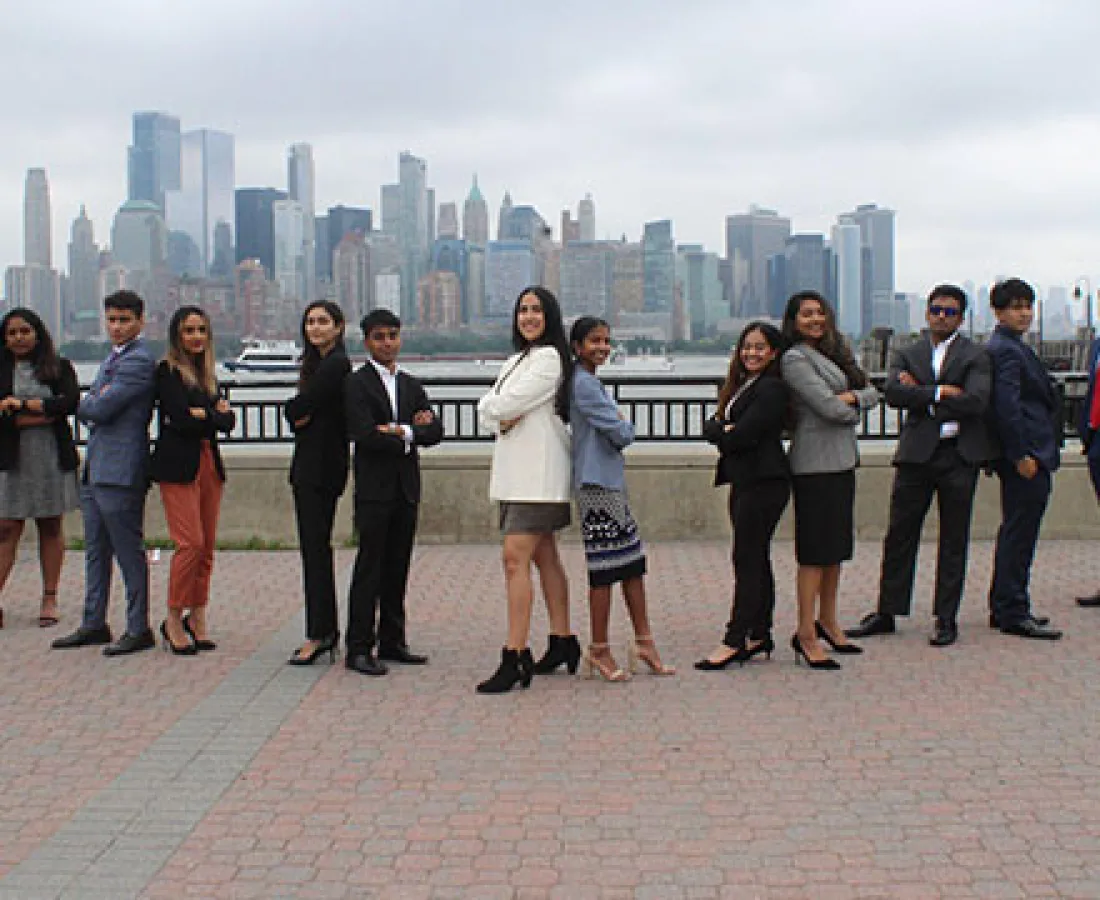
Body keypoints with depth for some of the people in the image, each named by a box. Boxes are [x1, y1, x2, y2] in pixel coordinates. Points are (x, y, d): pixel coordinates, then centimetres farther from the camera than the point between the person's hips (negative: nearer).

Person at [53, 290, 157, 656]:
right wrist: (94, 403, -5)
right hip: (94, 470, 10)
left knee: (129, 551, -2)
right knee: (96, 551, 15)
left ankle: (138, 629, 6)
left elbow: (100, 409, -19)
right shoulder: (112, 359, 19)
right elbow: (87, 410, 17)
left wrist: (85, 405, 3)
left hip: (120, 472, -10)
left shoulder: (139, 361, -14)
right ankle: (94, 624, 25)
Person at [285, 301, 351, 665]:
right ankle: (324, 631, 17)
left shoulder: (334, 365, -13)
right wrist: (301, 416, -6)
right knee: (313, 547, 11)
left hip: (321, 467, -10)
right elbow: (300, 412, 14)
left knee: (316, 547, -7)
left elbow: (297, 409, -16)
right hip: (310, 464, 10)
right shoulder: (318, 362, 18)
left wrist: (296, 412, 4)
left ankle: (320, 633, -2)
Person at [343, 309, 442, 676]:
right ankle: (359, 648, -1)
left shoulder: (411, 385, 16)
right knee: (369, 568, -6)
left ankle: (392, 642, 17)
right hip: (374, 489, -6)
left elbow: (435, 431, 6)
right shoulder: (356, 383, -3)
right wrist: (411, 434, -6)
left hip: (406, 488, 6)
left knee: (398, 567, 9)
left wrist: (402, 431, -11)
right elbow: (365, 435, -15)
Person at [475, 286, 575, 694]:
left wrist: (495, 406, 5)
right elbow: (486, 410, 12)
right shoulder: (515, 360, 20)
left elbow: (504, 403, -17)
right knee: (544, 556, 14)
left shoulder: (549, 358, -9)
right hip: (516, 473, 9)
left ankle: (514, 658, -17)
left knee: (515, 558, -15)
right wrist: (501, 419, -8)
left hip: (539, 473, -9)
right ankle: (562, 642, 23)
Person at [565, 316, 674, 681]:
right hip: (597, 485, -10)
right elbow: (621, 434, -16)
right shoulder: (584, 383, -14)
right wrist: (624, 426, 5)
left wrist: (617, 428, 0)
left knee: (633, 561, 11)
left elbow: (618, 435, 20)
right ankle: (599, 651, 6)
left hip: (611, 481, 10)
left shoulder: (590, 381, 18)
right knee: (605, 569, -4)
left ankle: (643, 641, 17)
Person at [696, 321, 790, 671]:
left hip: (764, 482, -9)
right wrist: (725, 429, -10)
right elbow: (711, 425, 11)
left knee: (748, 559, -7)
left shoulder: (773, 389, -12)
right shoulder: (741, 385, 18)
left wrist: (724, 435, 0)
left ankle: (735, 640, -5)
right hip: (744, 482, 9)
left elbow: (742, 437, -20)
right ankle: (759, 635, 18)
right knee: (756, 560, 12)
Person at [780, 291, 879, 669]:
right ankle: (806, 635, -1)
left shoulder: (834, 353, 18)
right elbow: (828, 407, -16)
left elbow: (872, 391, 12)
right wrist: (854, 410, 3)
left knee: (837, 545, 14)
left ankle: (828, 622, 25)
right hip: (815, 463, -8)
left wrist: (852, 397, -8)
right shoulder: (794, 359, -9)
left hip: (843, 460, 8)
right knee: (815, 549, -7)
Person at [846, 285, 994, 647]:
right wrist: (942, 392, -12)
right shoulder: (906, 354, 12)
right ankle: (886, 612, 14)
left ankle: (946, 618, 13)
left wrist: (921, 393, -7)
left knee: (953, 539, 4)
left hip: (959, 455, -2)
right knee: (899, 535, 4)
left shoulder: (976, 356, 3)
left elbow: (976, 401, -13)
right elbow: (893, 392, -7)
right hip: (916, 453, 2)